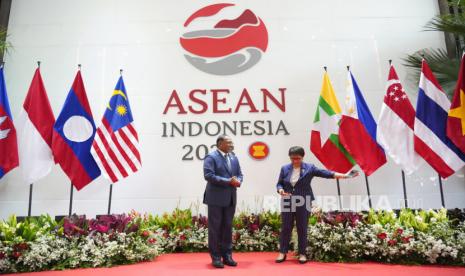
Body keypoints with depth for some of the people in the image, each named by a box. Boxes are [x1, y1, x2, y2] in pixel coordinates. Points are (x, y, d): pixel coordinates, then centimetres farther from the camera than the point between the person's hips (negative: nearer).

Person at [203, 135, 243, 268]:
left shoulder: (234, 157, 13)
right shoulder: (211, 157, -9)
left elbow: (239, 174, 15)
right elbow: (208, 175, -19)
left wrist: (238, 181, -9)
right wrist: (228, 181, -20)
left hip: (230, 198, 6)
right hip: (216, 198, -6)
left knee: (228, 227, 11)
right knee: (215, 227, 2)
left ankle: (227, 255, 20)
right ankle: (216, 257, 12)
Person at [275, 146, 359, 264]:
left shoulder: (309, 168, -3)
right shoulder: (285, 168, 3)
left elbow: (326, 173, -8)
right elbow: (279, 183, 8)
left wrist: (345, 175, -15)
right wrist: (280, 190, -15)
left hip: (303, 203, -1)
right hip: (287, 203, 2)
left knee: (302, 229, 5)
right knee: (285, 228, 5)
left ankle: (302, 253, 18)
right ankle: (282, 252, 16)